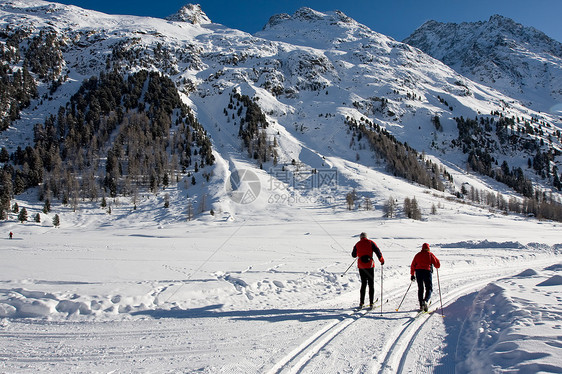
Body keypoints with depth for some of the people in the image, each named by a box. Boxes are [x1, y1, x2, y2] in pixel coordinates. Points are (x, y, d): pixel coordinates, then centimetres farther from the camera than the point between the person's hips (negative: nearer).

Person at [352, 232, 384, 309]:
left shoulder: (357, 244, 6)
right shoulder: (370, 243, 0)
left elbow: (354, 255, 17)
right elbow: (377, 251, -7)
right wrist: (381, 260, 8)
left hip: (361, 266, 2)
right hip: (370, 266, -2)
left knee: (363, 284, 13)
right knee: (371, 285, 5)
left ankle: (361, 303, 9)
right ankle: (371, 304, 0)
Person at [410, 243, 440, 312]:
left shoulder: (417, 255, 13)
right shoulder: (430, 255, 4)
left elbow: (413, 265, 13)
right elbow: (437, 265, 4)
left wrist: (412, 274, 20)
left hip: (418, 271, 3)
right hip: (427, 271, -3)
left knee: (420, 288, 14)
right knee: (429, 288, 2)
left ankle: (421, 305, 12)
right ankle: (426, 300, -24)